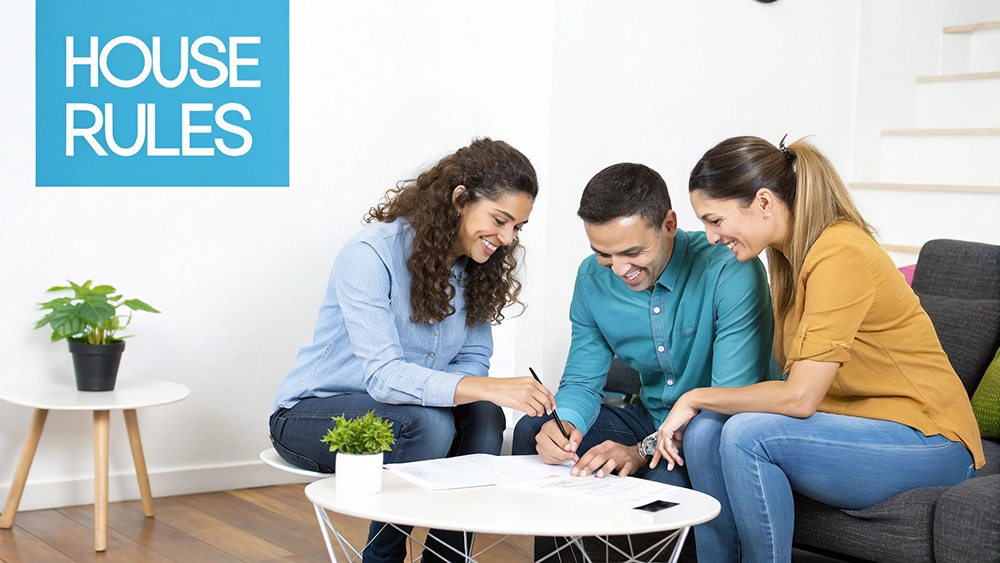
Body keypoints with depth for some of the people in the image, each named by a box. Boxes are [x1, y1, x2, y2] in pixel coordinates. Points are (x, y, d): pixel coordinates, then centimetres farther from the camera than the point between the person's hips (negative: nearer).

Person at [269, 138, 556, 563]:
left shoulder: (477, 267, -3)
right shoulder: (371, 254, -25)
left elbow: (473, 359, 0)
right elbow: (383, 374, -34)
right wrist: (490, 387, -46)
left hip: (393, 409, 6)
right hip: (311, 414, -6)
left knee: (483, 417, -22)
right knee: (428, 422, -32)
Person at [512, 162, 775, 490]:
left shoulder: (732, 273, -23)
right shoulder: (593, 279, -3)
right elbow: (582, 381, 4)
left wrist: (643, 451, -35)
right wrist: (565, 423, -21)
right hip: (649, 419, 6)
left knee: (665, 480, -37)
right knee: (531, 430, -11)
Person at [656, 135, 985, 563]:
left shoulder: (839, 256, -22)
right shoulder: (789, 252, 6)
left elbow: (799, 397, -24)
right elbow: (794, 380, 5)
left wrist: (696, 398, -12)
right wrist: (689, 412, -6)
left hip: (929, 445, -8)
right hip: (860, 426, 8)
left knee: (748, 435, -28)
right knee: (704, 431, -11)